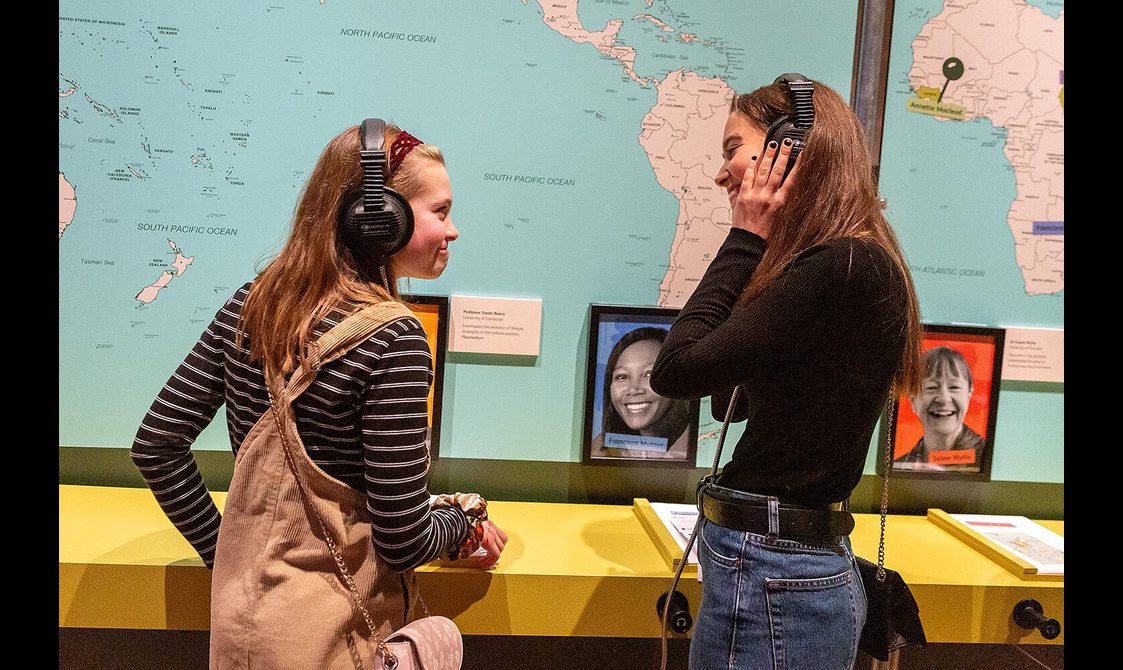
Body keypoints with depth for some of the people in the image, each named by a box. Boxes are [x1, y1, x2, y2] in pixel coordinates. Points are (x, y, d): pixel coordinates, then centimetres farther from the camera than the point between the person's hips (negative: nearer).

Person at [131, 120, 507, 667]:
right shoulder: (392, 339, -23)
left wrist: (223, 550, 9)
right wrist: (465, 519, 0)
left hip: (241, 605, 6)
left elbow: (156, 445, 1)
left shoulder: (249, 305, -4)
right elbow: (403, 542, -20)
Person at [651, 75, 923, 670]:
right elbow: (731, 403, 12)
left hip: (772, 578, -9)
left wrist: (747, 237, -11)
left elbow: (675, 370, -21)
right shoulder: (848, 261, 9)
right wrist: (758, 245, 5)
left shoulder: (844, 266, -21)